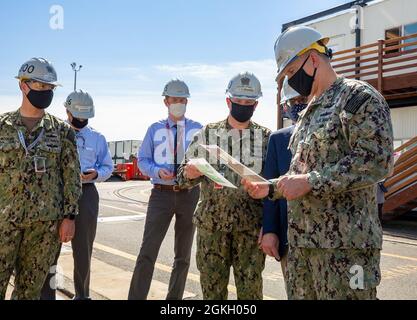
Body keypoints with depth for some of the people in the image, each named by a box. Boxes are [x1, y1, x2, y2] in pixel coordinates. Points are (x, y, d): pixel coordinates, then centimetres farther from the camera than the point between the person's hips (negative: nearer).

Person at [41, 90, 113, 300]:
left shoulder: (97, 138, 11)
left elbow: (108, 167, 13)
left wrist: (95, 174, -8)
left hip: (86, 194, 2)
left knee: (83, 249, 10)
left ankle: (82, 294, 25)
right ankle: (46, 294, 16)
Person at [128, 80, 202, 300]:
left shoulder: (197, 129, 6)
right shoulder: (155, 129, 7)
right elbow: (143, 160, 5)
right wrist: (158, 171, -14)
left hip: (190, 194, 2)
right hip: (161, 193, -1)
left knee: (183, 255, 12)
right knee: (147, 252, -9)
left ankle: (175, 298, 28)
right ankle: (136, 297, 1)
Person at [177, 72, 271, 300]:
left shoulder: (266, 137, 4)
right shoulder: (207, 134, 4)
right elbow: (184, 176, 5)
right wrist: (190, 173, -18)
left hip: (251, 226, 0)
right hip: (211, 223, 0)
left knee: (250, 288, 7)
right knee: (212, 287, 10)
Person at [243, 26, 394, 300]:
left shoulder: (358, 96, -7)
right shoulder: (310, 111, 19)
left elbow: (377, 160, -19)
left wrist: (310, 182, -20)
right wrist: (271, 188, 10)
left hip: (344, 243, -8)